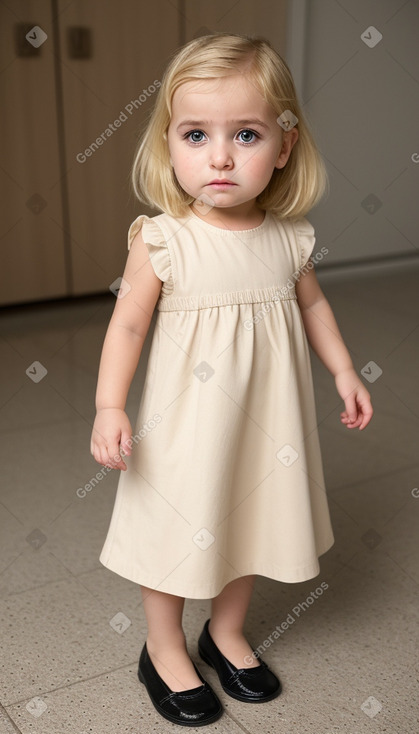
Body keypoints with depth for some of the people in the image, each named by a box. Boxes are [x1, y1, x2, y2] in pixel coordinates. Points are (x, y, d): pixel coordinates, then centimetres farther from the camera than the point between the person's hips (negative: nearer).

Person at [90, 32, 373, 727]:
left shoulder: (289, 238, -5)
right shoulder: (162, 240, -16)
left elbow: (312, 304, 11)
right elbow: (127, 324, -12)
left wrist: (344, 372, 11)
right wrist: (109, 408, -18)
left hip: (265, 418, 4)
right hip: (186, 421, -4)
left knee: (252, 518, 18)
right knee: (178, 523, 10)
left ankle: (228, 632, 44)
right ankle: (164, 648, 35)